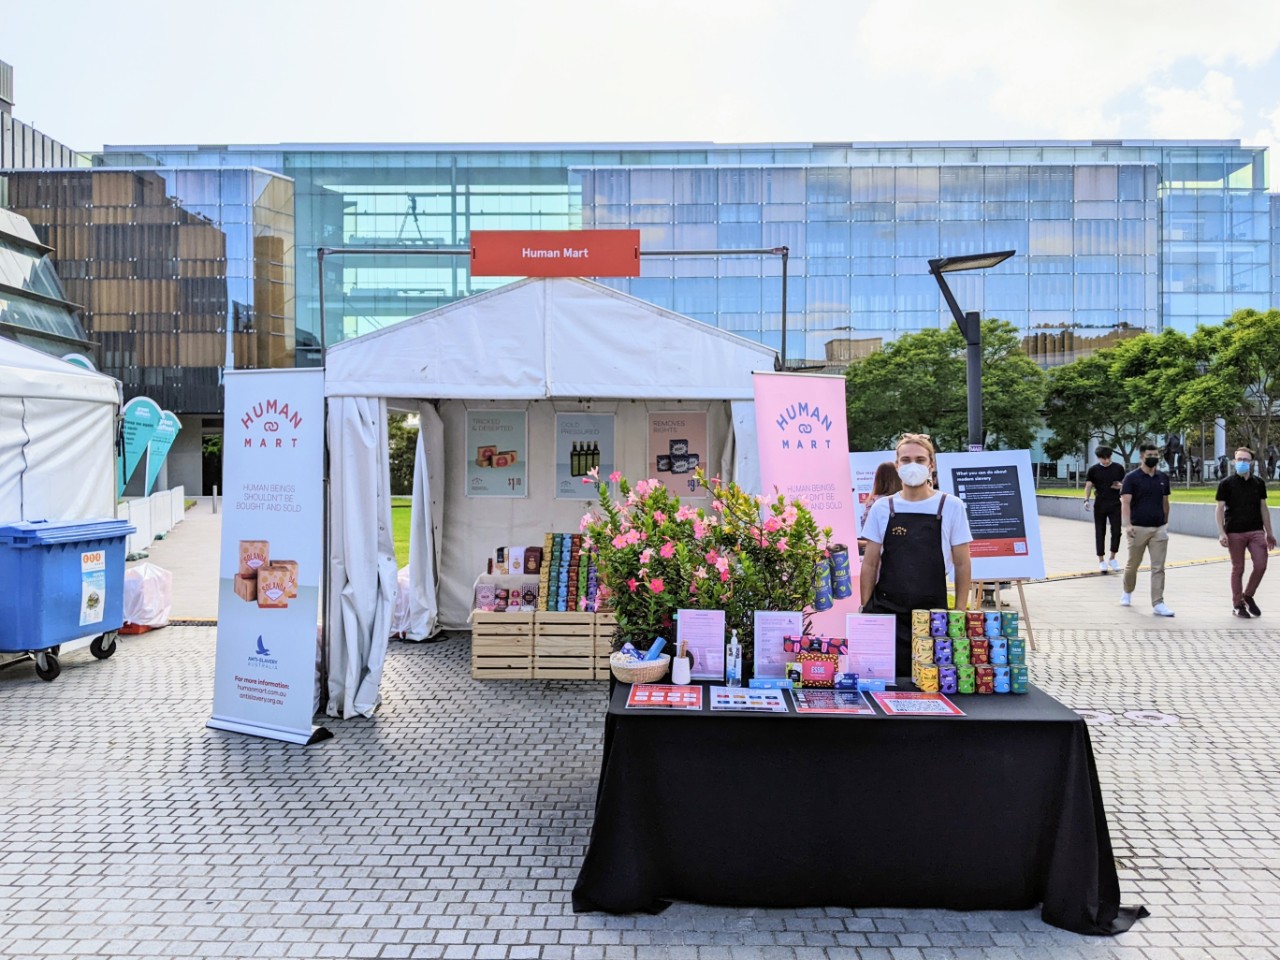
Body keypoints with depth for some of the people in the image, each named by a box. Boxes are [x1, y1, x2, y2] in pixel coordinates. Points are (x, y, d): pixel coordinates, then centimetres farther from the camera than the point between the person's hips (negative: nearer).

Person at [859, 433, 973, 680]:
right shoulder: (882, 508, 6)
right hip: (885, 611, 1)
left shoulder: (951, 507, 2)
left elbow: (962, 564, 4)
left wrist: (960, 613, -1)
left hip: (933, 613, -1)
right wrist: (865, 608, 2)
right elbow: (870, 564, 8)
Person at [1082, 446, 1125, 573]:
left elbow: (1124, 483, 11)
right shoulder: (1093, 470, 0)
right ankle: (1101, 560, 14)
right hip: (1100, 505, -1)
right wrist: (1086, 500, -15)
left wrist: (1121, 485, -12)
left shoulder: (1118, 468, 2)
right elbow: (1088, 486, 0)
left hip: (1115, 505, 1)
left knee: (1116, 532, -4)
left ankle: (1113, 558, 14)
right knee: (1100, 533, 4)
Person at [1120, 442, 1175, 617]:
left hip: (1159, 529, 3)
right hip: (1138, 528, -3)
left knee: (1158, 568, -1)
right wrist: (1127, 525, -24)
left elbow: (1165, 502, 18)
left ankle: (1158, 604, -1)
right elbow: (1125, 503, -13)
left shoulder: (1163, 478, 10)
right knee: (1133, 564, 10)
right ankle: (1127, 592, 33)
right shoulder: (1131, 478, -5)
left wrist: (1166, 523, 19)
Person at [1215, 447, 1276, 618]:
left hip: (1256, 531, 3)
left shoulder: (1259, 483, 8)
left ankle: (1248, 596, 17)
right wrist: (1221, 533, -12)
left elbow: (1263, 507, 13)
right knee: (1238, 569, 3)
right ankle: (1237, 605, 15)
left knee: (1261, 565, -7)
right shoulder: (1226, 484, -2)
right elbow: (1220, 508, -4)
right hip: (1235, 533, -3)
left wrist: (1269, 532, 12)